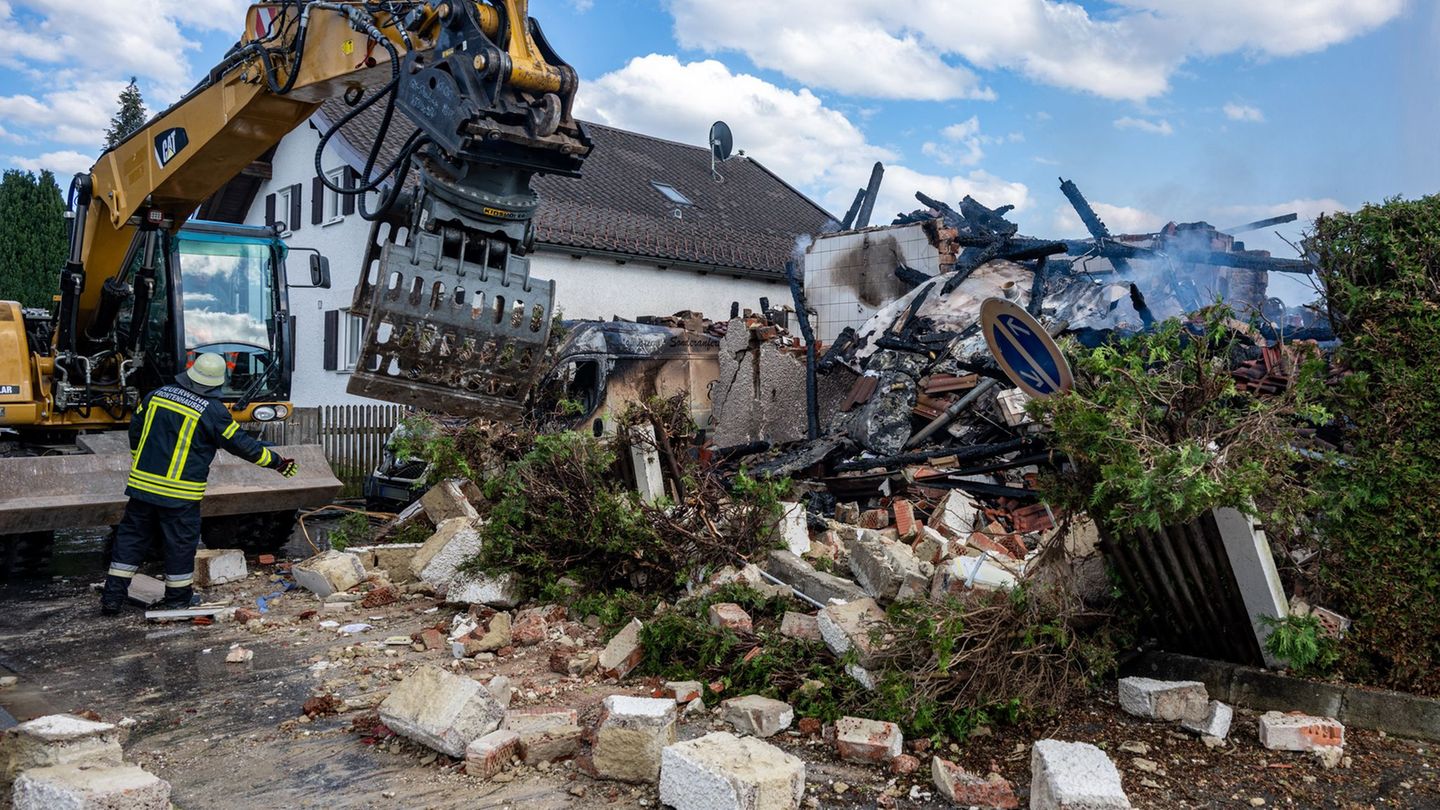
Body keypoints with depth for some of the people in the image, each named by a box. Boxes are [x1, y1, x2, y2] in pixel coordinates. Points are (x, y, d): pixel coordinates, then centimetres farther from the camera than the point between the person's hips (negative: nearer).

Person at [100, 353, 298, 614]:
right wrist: (277, 462, 5)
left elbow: (135, 430, 16)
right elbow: (241, 443, -5)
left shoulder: (156, 395, 5)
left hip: (142, 483, 5)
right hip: (180, 493, -5)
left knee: (131, 536, 14)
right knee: (181, 543, 7)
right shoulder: (213, 410, -11)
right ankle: (177, 600, 17)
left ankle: (112, 596, 17)